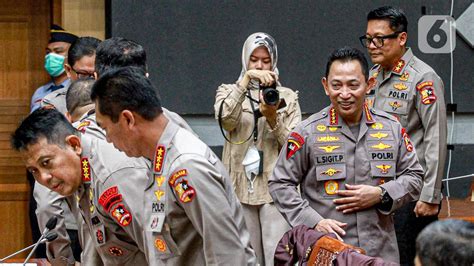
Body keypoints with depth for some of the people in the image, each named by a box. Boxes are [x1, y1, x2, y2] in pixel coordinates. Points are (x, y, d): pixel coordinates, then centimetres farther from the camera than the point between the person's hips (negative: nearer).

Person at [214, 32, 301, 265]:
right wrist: (246, 80, -19)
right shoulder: (228, 91, 12)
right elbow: (226, 119, -11)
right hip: (240, 188, 1)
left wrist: (273, 118, -15)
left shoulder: (287, 97, 11)